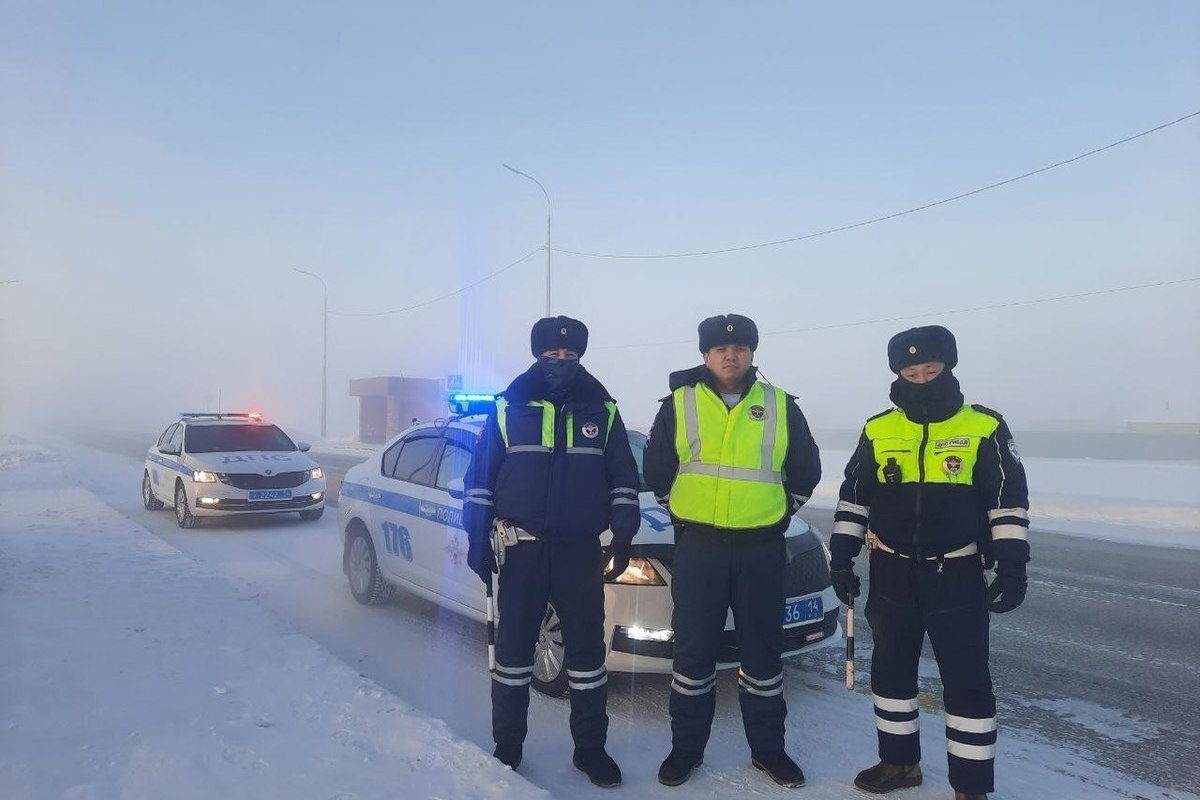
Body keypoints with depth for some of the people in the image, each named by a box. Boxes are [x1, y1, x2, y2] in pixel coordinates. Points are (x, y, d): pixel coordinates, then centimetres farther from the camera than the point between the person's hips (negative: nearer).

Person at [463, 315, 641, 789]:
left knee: (587, 648, 8)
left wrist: (623, 538, 1)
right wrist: (478, 539, -1)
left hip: (581, 551, 1)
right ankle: (507, 744, 25)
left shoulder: (603, 410, 4)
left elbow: (624, 481, 7)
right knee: (513, 647, 9)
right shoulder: (509, 407, 1)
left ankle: (590, 747, 23)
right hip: (522, 549, 0)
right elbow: (480, 477, 3)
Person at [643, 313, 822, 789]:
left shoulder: (780, 406, 3)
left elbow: (805, 471, 12)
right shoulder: (678, 403, 0)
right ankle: (687, 748, 24)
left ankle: (768, 748, 28)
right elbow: (656, 470, 8)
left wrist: (777, 514, 11)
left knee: (763, 653, 11)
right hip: (698, 549, -1)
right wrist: (685, 513, 9)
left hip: (762, 550, 1)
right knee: (693, 653, 7)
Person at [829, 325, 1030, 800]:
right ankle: (899, 761, 32)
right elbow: (853, 498, 7)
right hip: (892, 574, 3)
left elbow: (1009, 502, -2)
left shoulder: (985, 429, -4)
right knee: (891, 669, 14)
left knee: (967, 680, 3)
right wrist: (842, 559, 3)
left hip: (958, 577, -3)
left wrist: (1012, 568, -9)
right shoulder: (877, 431, 2)